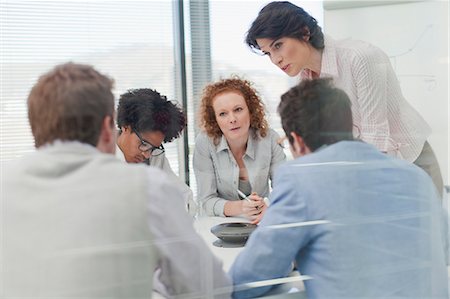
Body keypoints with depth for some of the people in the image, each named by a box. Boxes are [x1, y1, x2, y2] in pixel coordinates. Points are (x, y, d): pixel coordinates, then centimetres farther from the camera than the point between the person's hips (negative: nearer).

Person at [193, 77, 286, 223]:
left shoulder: (270, 139, -10)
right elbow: (207, 200, -12)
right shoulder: (204, 143, -13)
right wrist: (239, 207, -31)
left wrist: (269, 208, -29)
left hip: (261, 224, 1)